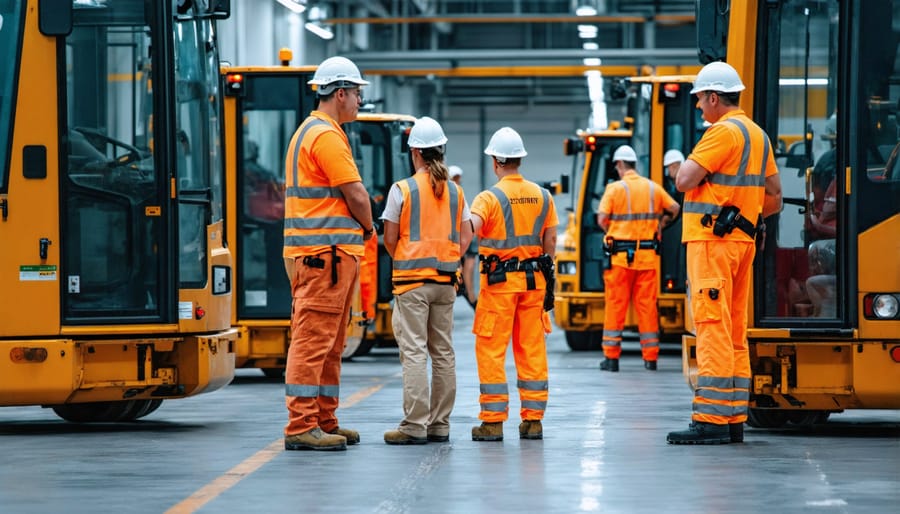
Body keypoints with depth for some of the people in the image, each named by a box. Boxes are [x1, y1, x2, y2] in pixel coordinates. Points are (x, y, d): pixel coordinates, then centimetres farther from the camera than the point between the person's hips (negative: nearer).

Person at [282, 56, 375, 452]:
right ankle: (301, 427, -11)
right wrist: (368, 227, 4)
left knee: (329, 343, 14)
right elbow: (357, 195, -14)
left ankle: (324, 422, 19)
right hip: (325, 252, -11)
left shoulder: (310, 131, 20)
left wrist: (357, 230, 11)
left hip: (322, 252, 11)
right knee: (313, 338, -10)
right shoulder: (326, 136, -13)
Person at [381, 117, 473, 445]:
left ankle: (415, 426, -10)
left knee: (414, 352, -6)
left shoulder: (402, 190, -7)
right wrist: (446, 262, 15)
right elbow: (465, 239, 8)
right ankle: (440, 425, 11)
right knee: (443, 353, 8)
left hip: (412, 281, -5)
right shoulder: (455, 192, 7)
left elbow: (390, 239, -3)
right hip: (445, 281, 5)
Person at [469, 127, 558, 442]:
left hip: (499, 281, -4)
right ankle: (533, 419, 10)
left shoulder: (489, 198, -10)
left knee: (491, 351, 1)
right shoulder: (542, 196, 6)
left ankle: (493, 421, -1)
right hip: (534, 281, 4)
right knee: (532, 350, 8)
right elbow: (550, 243, 9)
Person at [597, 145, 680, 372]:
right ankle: (650, 357, 7)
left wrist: (612, 233, 8)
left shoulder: (615, 188, -5)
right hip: (648, 256, 3)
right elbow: (674, 209, 17)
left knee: (616, 305, 1)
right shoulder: (653, 188, 8)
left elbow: (602, 219, -9)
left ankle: (611, 356, 1)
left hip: (620, 256, -3)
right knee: (647, 305, 7)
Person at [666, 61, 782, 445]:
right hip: (744, 240, 9)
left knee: (712, 328, -11)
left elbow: (684, 181, -17)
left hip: (712, 241, -9)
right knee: (735, 333, 11)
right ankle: (734, 419, 13)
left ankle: (711, 420, -14)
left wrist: (687, 164, 3)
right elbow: (774, 198, 21)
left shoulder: (723, 132, -12)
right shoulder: (758, 135, 17)